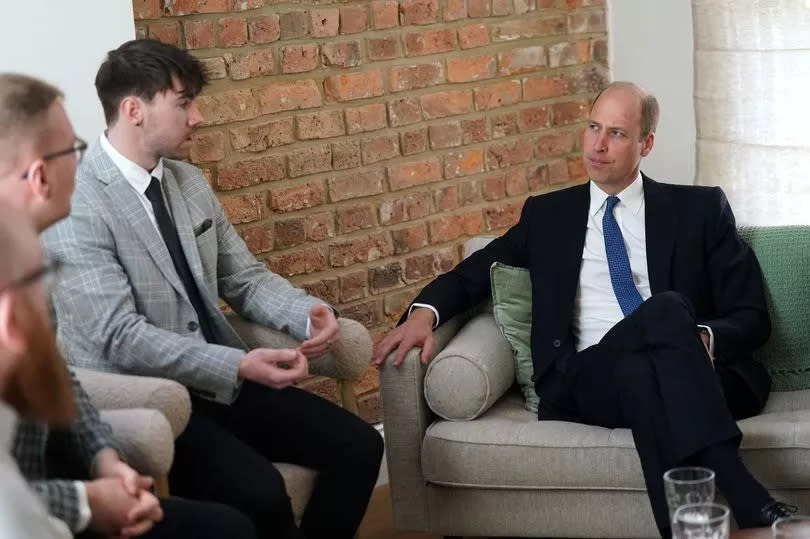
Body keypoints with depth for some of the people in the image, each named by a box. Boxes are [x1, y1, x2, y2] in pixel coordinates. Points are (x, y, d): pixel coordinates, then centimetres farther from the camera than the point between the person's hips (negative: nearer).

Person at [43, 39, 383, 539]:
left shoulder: (190, 182, 10)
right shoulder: (74, 206, -16)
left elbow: (244, 278, 13)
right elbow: (119, 337, -23)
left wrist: (308, 313, -9)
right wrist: (238, 366, -31)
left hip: (218, 380, 8)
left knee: (358, 445, -5)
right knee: (259, 491, -29)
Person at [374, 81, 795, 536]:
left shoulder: (700, 209, 17)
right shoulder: (548, 215, 22)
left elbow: (752, 318, 12)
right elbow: (472, 274, 22)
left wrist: (702, 339, -12)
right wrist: (425, 312, -2)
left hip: (695, 378, 0)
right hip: (586, 379, 0)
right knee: (665, 309, -34)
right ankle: (745, 500, -47)